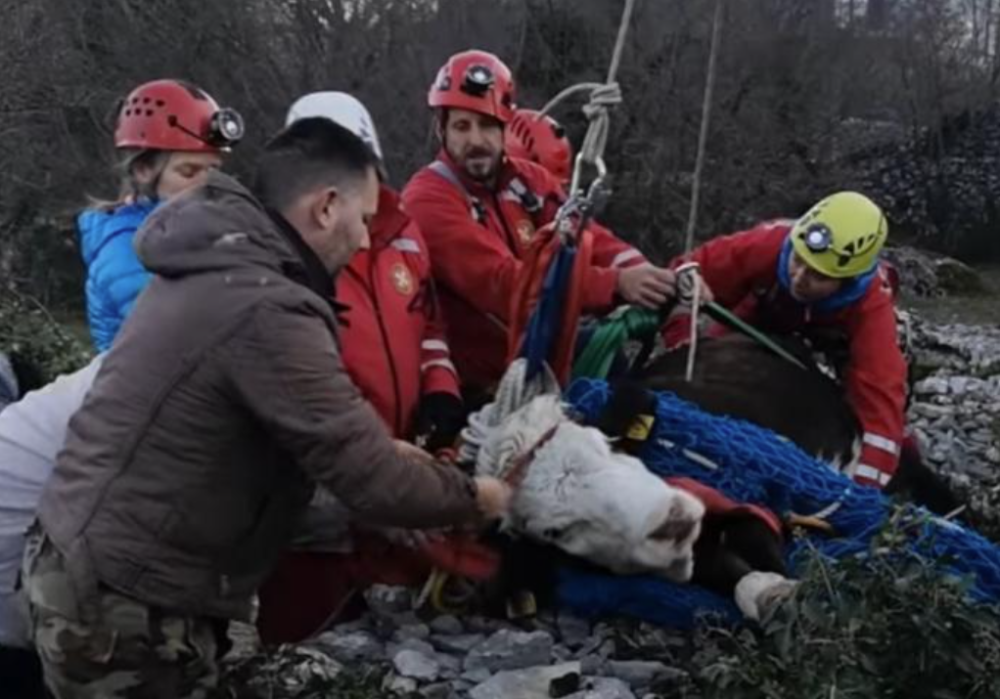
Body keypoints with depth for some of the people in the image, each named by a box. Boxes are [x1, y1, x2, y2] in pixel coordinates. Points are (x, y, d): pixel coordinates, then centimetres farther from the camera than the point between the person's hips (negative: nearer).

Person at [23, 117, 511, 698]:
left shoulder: (214, 264, 7)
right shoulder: (265, 308, -25)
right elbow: (374, 486, -22)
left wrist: (378, 446, 8)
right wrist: (475, 497, -6)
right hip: (124, 606, -9)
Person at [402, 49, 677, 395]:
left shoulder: (529, 180, 9)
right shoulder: (427, 201, -12)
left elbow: (591, 240, -4)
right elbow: (503, 284, -24)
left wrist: (642, 275, -25)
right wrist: (616, 284, -31)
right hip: (483, 384, -6)